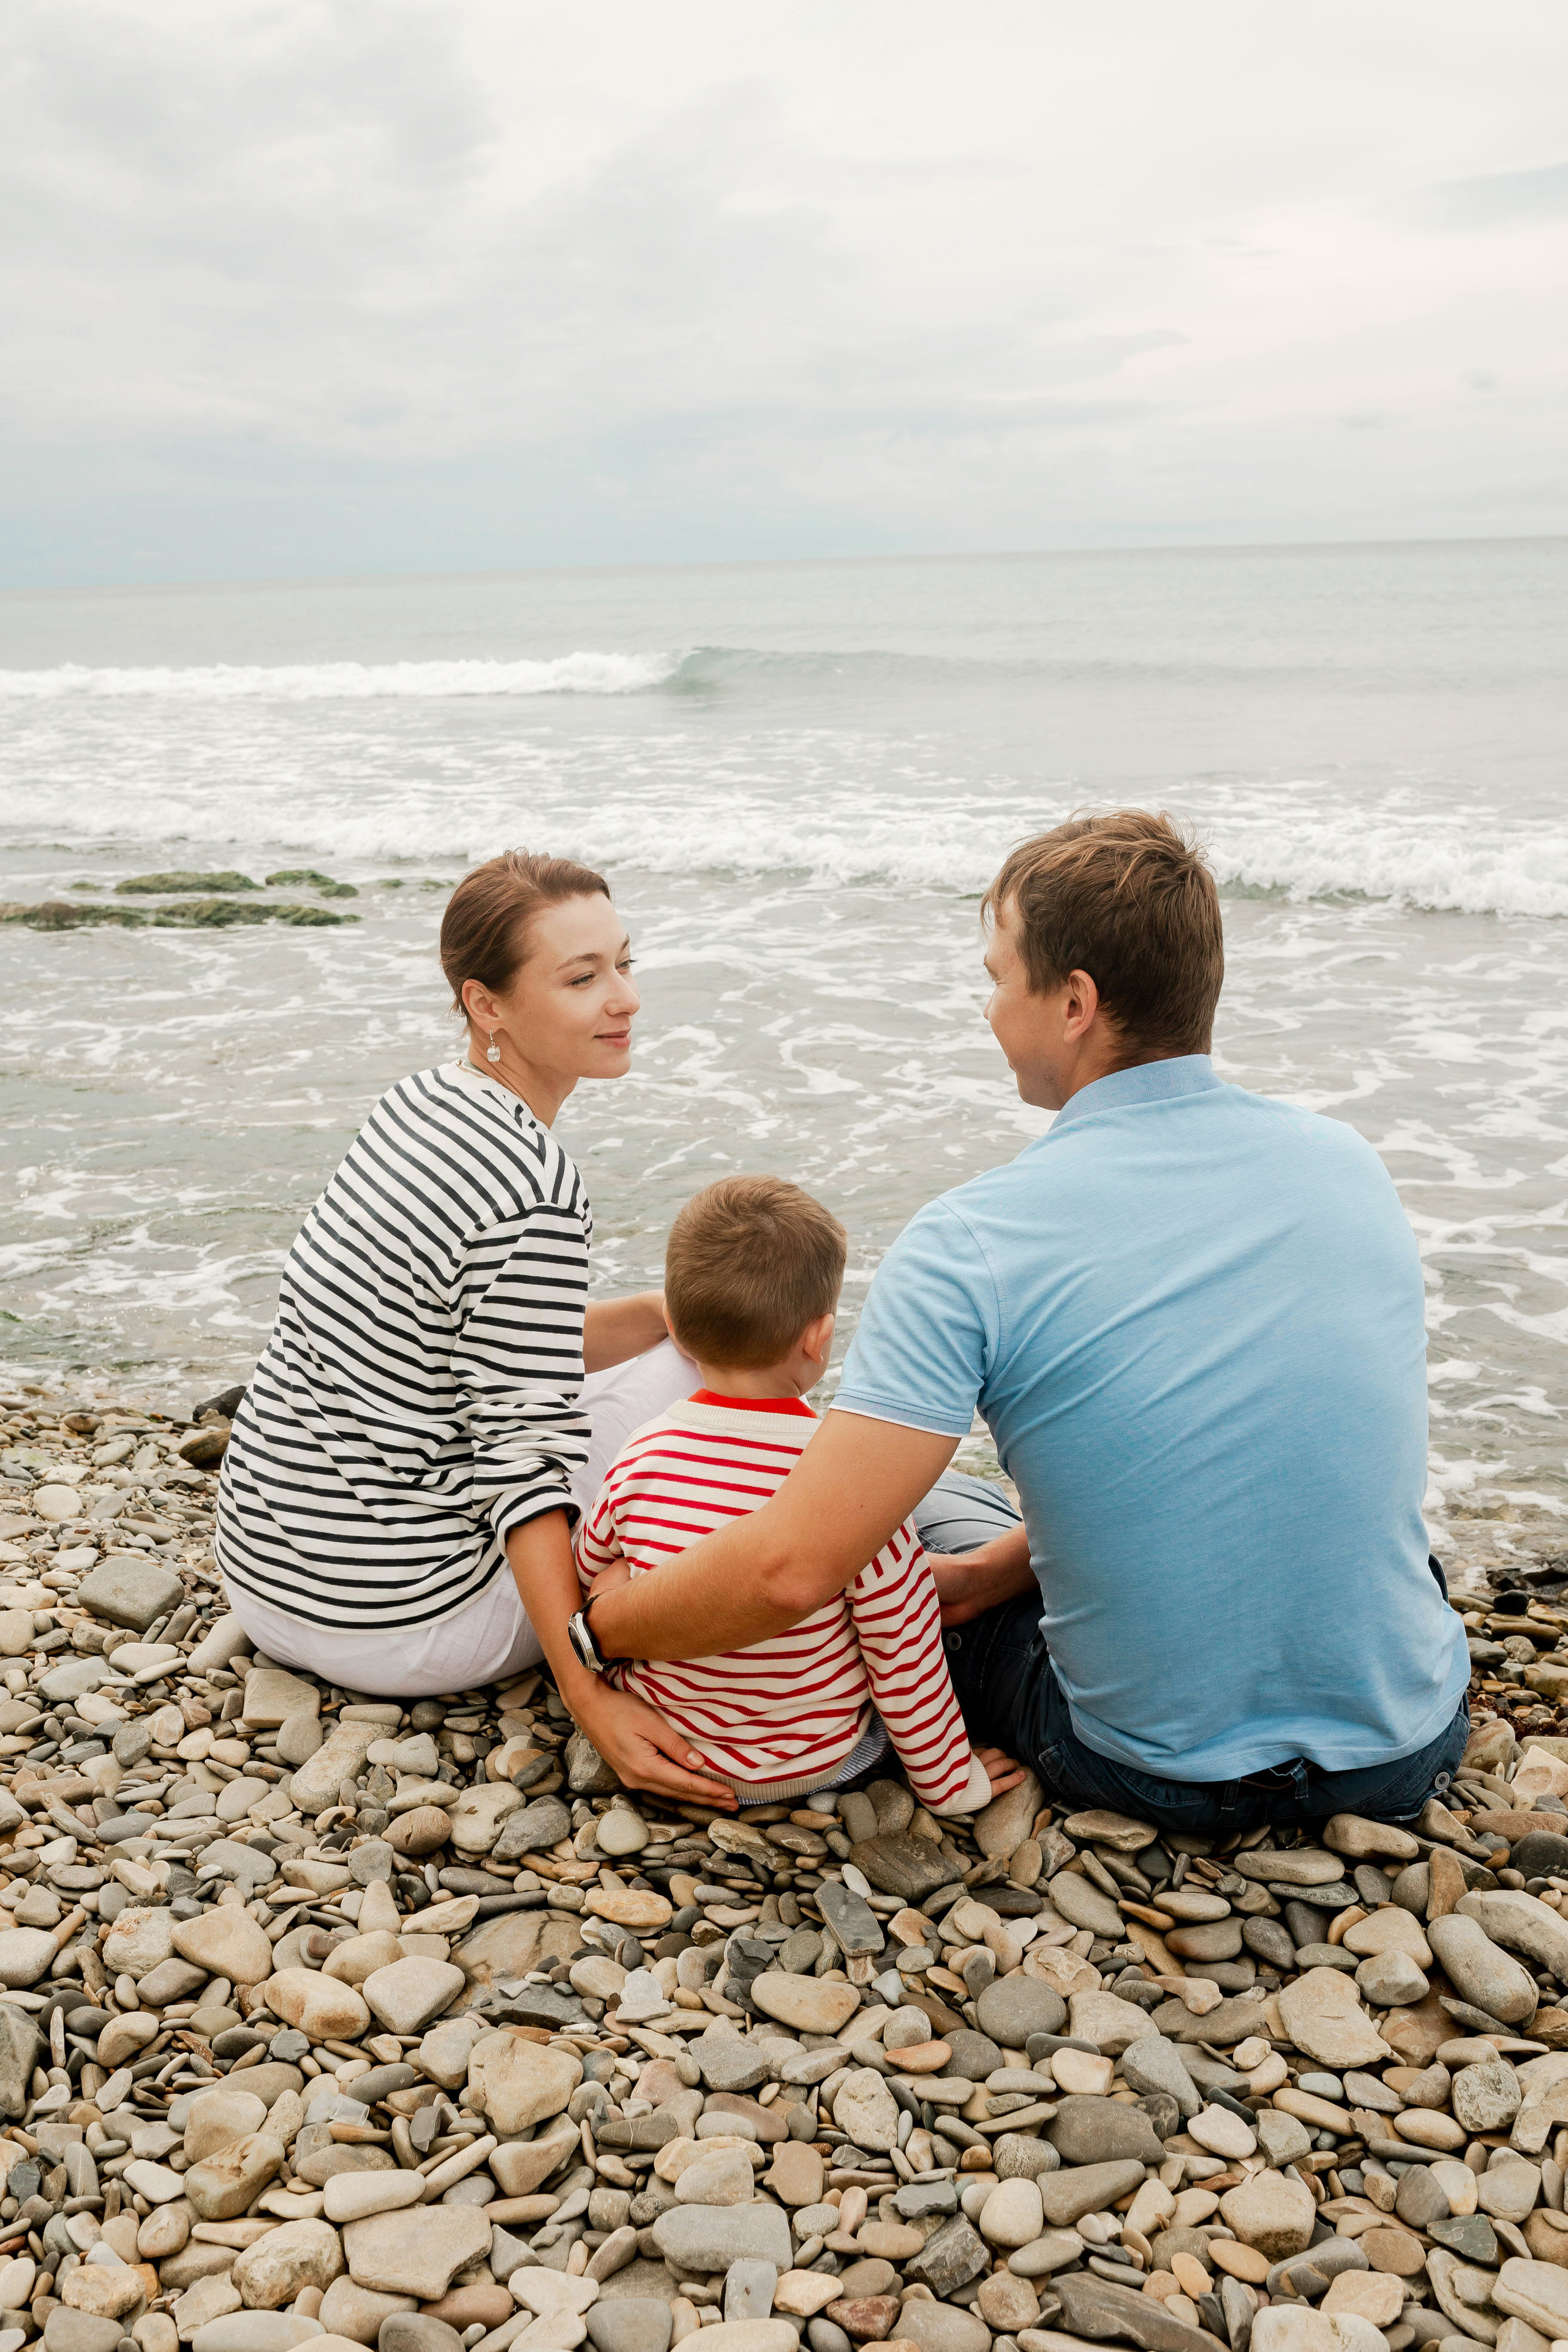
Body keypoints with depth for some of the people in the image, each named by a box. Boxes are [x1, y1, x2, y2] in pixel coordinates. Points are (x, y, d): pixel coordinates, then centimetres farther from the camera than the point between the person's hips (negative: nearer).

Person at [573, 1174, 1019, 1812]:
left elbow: (591, 1567, 7)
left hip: (664, 1749, 4)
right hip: (818, 1763, -3)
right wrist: (950, 1781, -1)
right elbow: (905, 1651, -16)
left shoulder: (642, 1458, -14)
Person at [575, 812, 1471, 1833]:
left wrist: (599, 1621, -7)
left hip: (1172, 1775, -4)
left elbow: (792, 1570, -26)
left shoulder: (971, 1245, -22)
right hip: (1412, 1747, 4)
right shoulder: (1349, 1162, -4)